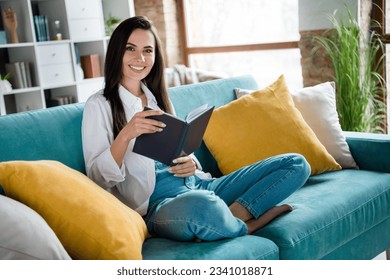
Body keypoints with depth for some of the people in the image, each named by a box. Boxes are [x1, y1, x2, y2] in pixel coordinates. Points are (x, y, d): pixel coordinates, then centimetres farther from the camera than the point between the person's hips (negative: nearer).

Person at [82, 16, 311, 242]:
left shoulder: (158, 97, 18)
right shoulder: (100, 105, 0)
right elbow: (99, 178, -7)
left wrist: (191, 163, -3)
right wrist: (125, 135, -24)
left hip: (198, 184, 7)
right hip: (158, 203, -6)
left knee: (296, 164, -2)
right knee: (200, 204, -44)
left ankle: (233, 216, -21)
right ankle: (248, 227, -11)